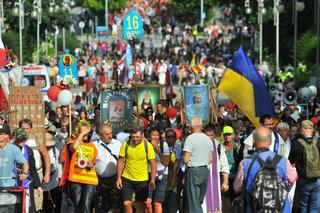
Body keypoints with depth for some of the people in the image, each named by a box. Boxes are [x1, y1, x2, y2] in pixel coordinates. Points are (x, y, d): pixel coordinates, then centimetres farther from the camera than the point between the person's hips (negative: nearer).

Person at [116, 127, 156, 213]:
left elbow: (153, 163, -7)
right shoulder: (126, 145, -5)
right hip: (127, 178, 1)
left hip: (142, 180, 0)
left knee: (140, 205, 7)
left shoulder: (148, 146, -8)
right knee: (126, 204, -6)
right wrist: (119, 178, -4)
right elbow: (120, 161, 1)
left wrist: (153, 180, -15)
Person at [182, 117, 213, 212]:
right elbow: (210, 159, 10)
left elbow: (186, 160, -14)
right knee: (200, 200, 15)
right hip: (205, 170, 6)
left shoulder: (190, 138, -13)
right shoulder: (208, 139, 6)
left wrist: (182, 157, 6)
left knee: (193, 202, -3)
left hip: (193, 171, -6)